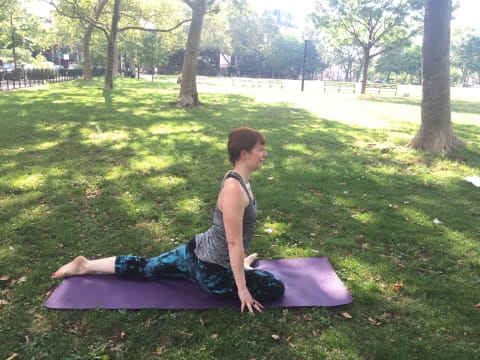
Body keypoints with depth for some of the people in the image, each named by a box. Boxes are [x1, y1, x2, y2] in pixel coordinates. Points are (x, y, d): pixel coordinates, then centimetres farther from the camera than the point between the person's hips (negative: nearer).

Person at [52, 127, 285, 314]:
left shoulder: (240, 179, 1)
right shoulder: (234, 189, -31)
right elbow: (234, 243, -27)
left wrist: (238, 260, 25)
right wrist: (242, 289, -20)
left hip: (198, 252, 9)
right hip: (210, 272, -9)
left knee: (146, 268, 25)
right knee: (275, 288, 0)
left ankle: (85, 265, 30)